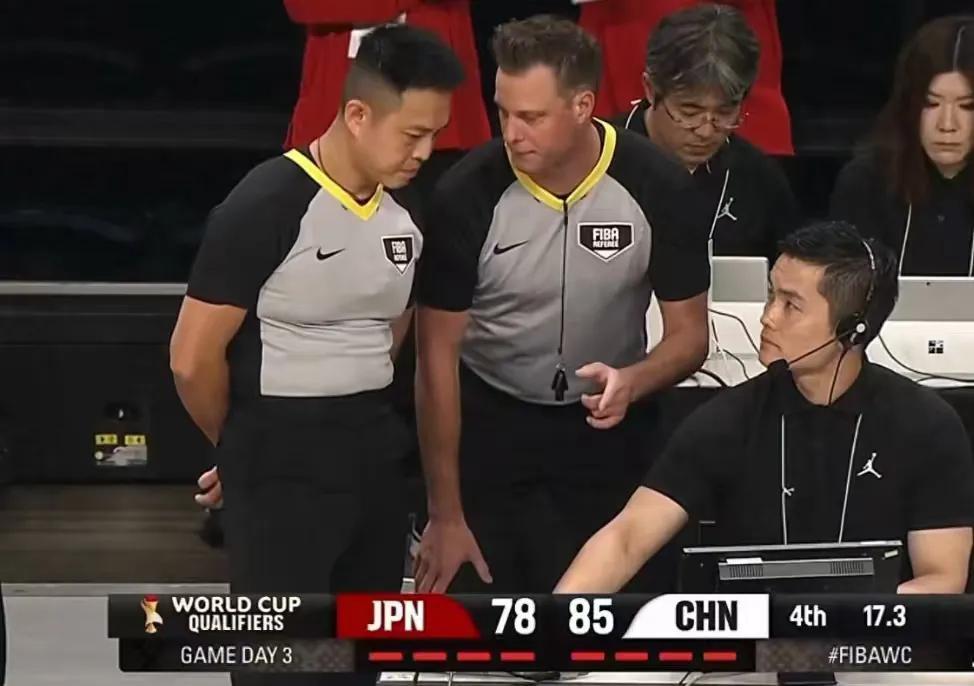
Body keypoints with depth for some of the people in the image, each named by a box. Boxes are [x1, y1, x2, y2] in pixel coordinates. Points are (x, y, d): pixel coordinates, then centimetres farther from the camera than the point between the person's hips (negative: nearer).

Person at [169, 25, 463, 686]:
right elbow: (194, 360, -13)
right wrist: (246, 448, 2)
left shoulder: (407, 213, 5)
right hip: (281, 459, -7)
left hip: (375, 451, 7)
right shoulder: (266, 208, -17)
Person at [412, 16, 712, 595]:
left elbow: (689, 335, -5)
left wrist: (632, 382, -29)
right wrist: (446, 516, -13)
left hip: (606, 426, 1)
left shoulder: (658, 190, -16)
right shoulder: (468, 195, -19)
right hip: (488, 425, -1)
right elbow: (438, 355, -13)